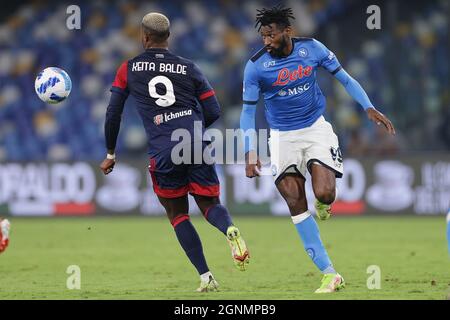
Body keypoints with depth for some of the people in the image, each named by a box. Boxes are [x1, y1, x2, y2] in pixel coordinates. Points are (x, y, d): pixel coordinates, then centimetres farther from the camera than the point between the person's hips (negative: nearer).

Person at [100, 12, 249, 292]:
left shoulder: (129, 69, 10)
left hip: (163, 153, -1)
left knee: (178, 215, 15)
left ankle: (205, 276, 3)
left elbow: (113, 114, 10)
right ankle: (230, 230, -24)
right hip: (196, 144, 1)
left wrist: (110, 154, 22)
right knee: (210, 205, 13)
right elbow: (214, 112, 11)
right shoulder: (188, 68, 13)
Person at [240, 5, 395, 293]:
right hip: (283, 137, 0)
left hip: (316, 129, 0)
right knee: (296, 204, -9)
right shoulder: (256, 66, -10)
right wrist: (250, 153, -11)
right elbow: (248, 111, -3)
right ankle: (329, 274, -4)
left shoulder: (312, 49, -7)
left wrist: (369, 108, -4)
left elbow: (344, 78, 5)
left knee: (324, 194, -20)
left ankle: (323, 203, 21)